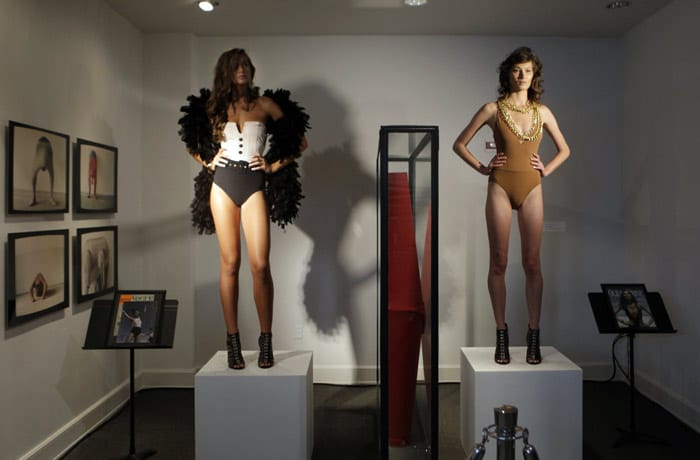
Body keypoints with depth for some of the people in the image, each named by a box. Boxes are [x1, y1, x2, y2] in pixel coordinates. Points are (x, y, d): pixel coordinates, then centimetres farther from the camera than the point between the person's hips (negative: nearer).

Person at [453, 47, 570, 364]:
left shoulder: (542, 112, 11)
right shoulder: (493, 109, 3)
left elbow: (564, 149, 22)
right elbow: (459, 144, 7)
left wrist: (547, 169, 7)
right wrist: (481, 168, 0)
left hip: (531, 189, 2)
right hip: (500, 187, -2)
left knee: (532, 263, 1)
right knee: (498, 263, 0)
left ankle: (533, 334, 8)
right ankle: (501, 335, 8)